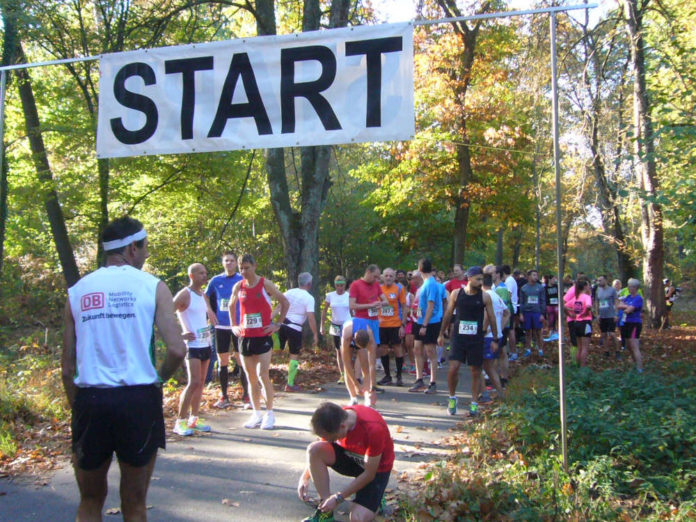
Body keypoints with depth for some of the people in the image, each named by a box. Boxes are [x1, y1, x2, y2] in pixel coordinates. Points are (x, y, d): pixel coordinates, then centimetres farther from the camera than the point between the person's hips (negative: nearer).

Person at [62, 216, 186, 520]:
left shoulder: (77, 291, 7)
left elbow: (67, 366, 6)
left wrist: (77, 407, 16)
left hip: (89, 400, 3)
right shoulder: (152, 287, -2)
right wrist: (158, 379, 7)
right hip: (138, 400, -2)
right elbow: (177, 350, -12)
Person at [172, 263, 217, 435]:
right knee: (193, 383, -12)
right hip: (193, 345, -8)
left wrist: (211, 329, 16)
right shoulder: (184, 295, -11)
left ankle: (194, 419, 17)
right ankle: (180, 422, -4)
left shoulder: (204, 295, 14)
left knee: (200, 383, 10)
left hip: (206, 344, 8)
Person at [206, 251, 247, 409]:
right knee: (222, 363, 7)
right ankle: (223, 397, 16)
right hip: (221, 327, 2)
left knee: (242, 362, -1)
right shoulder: (216, 281, 5)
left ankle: (245, 396, 8)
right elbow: (205, 298, 18)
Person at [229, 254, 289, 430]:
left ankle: (269, 413, 2)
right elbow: (231, 306, 23)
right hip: (245, 337, 4)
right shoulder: (238, 287, 5)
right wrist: (234, 325, 13)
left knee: (263, 375, -9)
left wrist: (278, 324, -3)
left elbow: (285, 302, 1)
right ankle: (256, 413, 18)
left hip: (263, 336, -4)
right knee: (250, 378, 8)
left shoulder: (265, 284, -5)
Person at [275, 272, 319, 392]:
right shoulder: (309, 298, -6)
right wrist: (315, 334, -7)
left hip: (282, 325, 4)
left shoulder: (289, 292, 9)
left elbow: (278, 307, 3)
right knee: (294, 355, 6)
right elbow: (311, 317, -12)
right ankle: (290, 384, 8)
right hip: (295, 328, -4)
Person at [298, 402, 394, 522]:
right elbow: (317, 455, -1)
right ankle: (325, 510, -14)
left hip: (376, 467, -5)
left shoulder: (373, 428, -36)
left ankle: (375, 496, 9)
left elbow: (369, 474, -26)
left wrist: (338, 498, -24)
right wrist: (304, 478, -15)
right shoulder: (333, 422, -19)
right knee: (314, 449, -23)